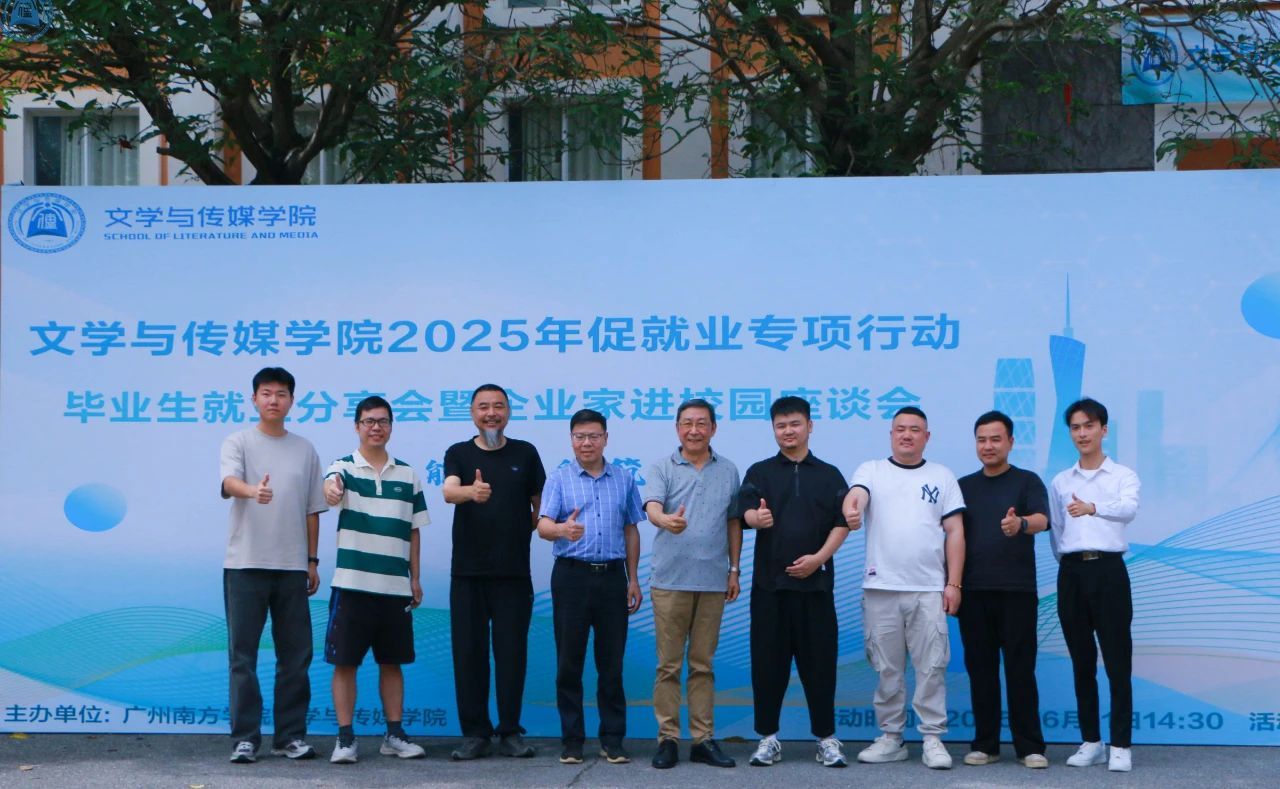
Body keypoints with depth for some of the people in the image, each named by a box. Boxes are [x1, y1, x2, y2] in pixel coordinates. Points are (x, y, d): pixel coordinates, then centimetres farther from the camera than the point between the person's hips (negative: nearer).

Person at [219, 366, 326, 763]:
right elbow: (228, 482, -20)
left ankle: (291, 735, 14)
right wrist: (252, 491, -42)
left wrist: (312, 561, 11)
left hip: (292, 567, 3)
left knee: (296, 655, 6)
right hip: (245, 565, -3)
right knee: (243, 655, 0)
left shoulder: (305, 450, 12)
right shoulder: (238, 443, 1)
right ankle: (245, 737, 6)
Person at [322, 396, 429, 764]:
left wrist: (415, 578, 11)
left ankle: (395, 734, 19)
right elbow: (332, 484, -25)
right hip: (352, 583, -3)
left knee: (392, 661, 10)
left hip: (396, 587, 3)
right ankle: (345, 737, 7)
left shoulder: (408, 474, 11)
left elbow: (414, 530, 15)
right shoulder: (344, 467, 0)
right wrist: (331, 490, -49)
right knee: (345, 661, -1)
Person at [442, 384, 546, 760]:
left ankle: (510, 731, 12)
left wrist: (522, 531, -2)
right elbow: (448, 491, -16)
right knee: (468, 652, 2)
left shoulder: (525, 453, 7)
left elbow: (540, 506, 14)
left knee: (512, 652, 2)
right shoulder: (458, 453, 4)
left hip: (514, 572, 0)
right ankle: (475, 733, 11)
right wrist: (471, 491, -37)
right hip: (468, 571, 0)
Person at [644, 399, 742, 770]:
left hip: (713, 580, 3)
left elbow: (734, 522, 14)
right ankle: (667, 739, 6)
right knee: (669, 664, 1)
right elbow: (652, 507, -17)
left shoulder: (728, 471, 10)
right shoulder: (661, 469, 0)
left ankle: (703, 739, 13)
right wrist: (667, 521, -40)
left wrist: (734, 569, 9)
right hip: (670, 579, -2)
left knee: (703, 664, 8)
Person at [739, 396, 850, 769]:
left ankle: (826, 738, 12)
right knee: (768, 661, 3)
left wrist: (819, 557, -11)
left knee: (819, 660, 2)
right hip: (769, 581, 0)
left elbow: (842, 522, 4)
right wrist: (757, 517, -34)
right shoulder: (760, 472, 7)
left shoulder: (829, 475, 9)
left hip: (816, 581, 0)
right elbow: (747, 511, -9)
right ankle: (768, 738, 12)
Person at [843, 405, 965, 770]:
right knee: (887, 669, 7)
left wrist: (954, 583, -1)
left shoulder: (942, 476, 10)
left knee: (931, 667, -1)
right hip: (881, 588, 0)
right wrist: (851, 510, -40)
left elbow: (955, 532, 7)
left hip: (929, 589, 0)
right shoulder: (871, 471, 7)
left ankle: (933, 739, 5)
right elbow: (855, 494, -15)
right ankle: (890, 737, 15)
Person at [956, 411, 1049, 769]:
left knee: (1020, 669, -2)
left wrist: (1020, 523, -40)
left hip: (1017, 590, -3)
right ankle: (985, 744, 12)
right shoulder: (963, 486, 12)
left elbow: (1042, 519, -17)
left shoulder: (1027, 482, 1)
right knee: (980, 669, 5)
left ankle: (1030, 746, 4)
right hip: (974, 591, 3)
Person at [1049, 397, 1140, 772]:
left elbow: (1129, 510, -19)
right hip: (1071, 572, 4)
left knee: (1117, 662, -4)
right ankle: (1091, 742, 14)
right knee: (1082, 663, 7)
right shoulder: (1060, 482, 15)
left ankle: (1120, 745, -1)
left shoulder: (1123, 475, 3)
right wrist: (1068, 564, 7)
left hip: (1108, 569, -3)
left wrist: (1092, 508, -36)